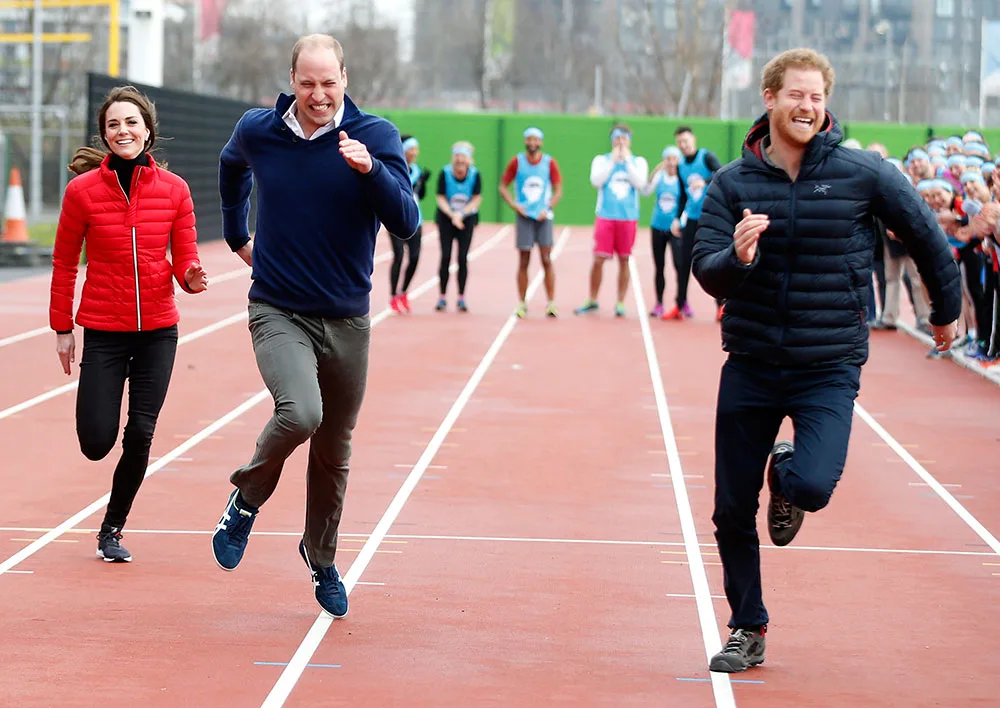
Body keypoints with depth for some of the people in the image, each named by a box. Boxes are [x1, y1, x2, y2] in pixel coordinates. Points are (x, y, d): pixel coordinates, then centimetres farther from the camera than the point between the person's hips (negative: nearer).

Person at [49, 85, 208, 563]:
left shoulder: (174, 189, 0)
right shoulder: (83, 190, -5)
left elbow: (185, 259, 4)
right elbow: (64, 263, 2)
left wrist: (192, 277, -19)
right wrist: (62, 329, 2)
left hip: (158, 330, 1)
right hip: (104, 330, -1)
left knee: (140, 435, -3)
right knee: (96, 443, -4)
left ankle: (112, 529, 17)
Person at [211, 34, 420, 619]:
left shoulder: (375, 136, -8)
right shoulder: (258, 131, -3)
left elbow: (407, 225, -18)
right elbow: (231, 166, 22)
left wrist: (371, 170, -32)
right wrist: (236, 234, 25)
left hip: (347, 320, 1)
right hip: (278, 312, -1)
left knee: (334, 455, 11)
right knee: (300, 413, -28)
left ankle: (322, 560, 34)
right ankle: (248, 499, 0)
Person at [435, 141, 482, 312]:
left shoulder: (475, 174, -11)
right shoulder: (445, 173, -13)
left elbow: (476, 199, -8)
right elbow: (441, 198, -10)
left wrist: (461, 214, -21)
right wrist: (452, 215, -25)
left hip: (467, 218, 0)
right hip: (446, 217, 0)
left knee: (463, 258, -3)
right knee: (445, 257, -5)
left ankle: (461, 298, 5)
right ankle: (442, 297, 3)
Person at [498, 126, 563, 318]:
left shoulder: (549, 162, 2)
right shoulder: (517, 161, 2)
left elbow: (558, 190, 6)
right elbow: (503, 187, 7)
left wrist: (548, 208, -7)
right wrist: (514, 205, -6)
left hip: (543, 216, 0)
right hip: (524, 216, 0)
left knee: (546, 260, -5)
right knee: (524, 261, 1)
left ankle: (551, 304, -3)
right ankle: (521, 304, 7)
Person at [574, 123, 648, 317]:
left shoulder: (638, 162, 8)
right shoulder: (601, 160, 8)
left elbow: (639, 183, -9)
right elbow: (596, 181, -9)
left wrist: (627, 160, -9)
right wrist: (613, 160, -9)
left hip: (628, 217, 0)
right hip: (605, 216, 0)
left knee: (624, 260, 2)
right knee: (598, 259, -4)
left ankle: (620, 303, 9)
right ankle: (592, 301, 8)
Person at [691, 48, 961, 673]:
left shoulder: (864, 174, -7)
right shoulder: (733, 183, -2)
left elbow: (926, 236, 7)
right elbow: (706, 270, -8)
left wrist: (947, 310, 18)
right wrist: (737, 257, -31)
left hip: (829, 368, -2)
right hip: (751, 364, 2)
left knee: (813, 487, -24)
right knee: (732, 514, 5)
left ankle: (786, 475, 15)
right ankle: (748, 631, 26)